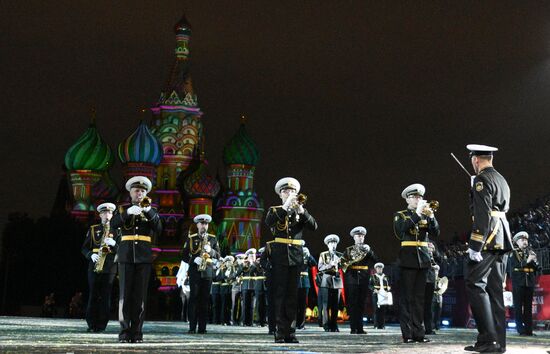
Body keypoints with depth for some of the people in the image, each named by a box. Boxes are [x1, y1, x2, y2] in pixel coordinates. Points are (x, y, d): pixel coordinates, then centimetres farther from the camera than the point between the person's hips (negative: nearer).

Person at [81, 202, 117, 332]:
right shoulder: (93, 229, 12)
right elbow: (84, 248, 11)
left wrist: (114, 243, -15)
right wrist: (91, 255, -8)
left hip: (109, 268, -1)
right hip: (94, 266, 1)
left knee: (105, 297, -3)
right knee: (93, 296, 0)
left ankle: (101, 325, 2)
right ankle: (91, 324, 6)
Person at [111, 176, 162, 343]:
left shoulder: (151, 211, 12)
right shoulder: (123, 209, 11)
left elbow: (159, 229, -4)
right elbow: (113, 224, -8)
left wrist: (149, 211, -16)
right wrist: (128, 212, -22)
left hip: (144, 257, 1)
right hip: (126, 256, 0)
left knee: (140, 295, -1)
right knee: (125, 294, -4)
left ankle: (137, 331, 3)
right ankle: (124, 331, -2)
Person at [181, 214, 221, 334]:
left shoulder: (213, 239, 13)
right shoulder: (191, 238, 8)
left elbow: (218, 255, 11)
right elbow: (184, 256, 5)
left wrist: (211, 251, -9)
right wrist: (193, 260, -13)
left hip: (208, 271, 2)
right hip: (195, 271, -1)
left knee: (205, 299, 1)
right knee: (194, 298, -5)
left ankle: (202, 327, 3)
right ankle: (192, 327, -4)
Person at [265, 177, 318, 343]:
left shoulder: (300, 212, 14)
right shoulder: (274, 210, 8)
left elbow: (314, 226, -3)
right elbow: (269, 222, -15)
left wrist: (301, 210, -16)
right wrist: (286, 207, -21)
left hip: (295, 257, 2)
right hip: (279, 256, -2)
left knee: (292, 295, 3)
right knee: (280, 294, -3)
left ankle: (290, 332, 6)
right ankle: (280, 332, -2)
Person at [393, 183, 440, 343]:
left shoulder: (425, 216, 16)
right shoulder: (400, 215, 6)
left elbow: (435, 233, 2)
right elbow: (400, 229, -16)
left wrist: (431, 217, -14)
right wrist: (417, 214, -19)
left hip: (423, 258, 4)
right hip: (408, 257, -4)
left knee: (419, 297, 5)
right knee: (406, 297, -4)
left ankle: (418, 332, 7)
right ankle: (407, 333, -4)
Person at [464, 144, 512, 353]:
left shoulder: (481, 180, -9)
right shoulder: (501, 180, 18)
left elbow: (483, 215, -17)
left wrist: (475, 246, -18)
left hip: (488, 240, -9)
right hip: (503, 240, 9)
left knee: (475, 284, -7)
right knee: (494, 289, 9)